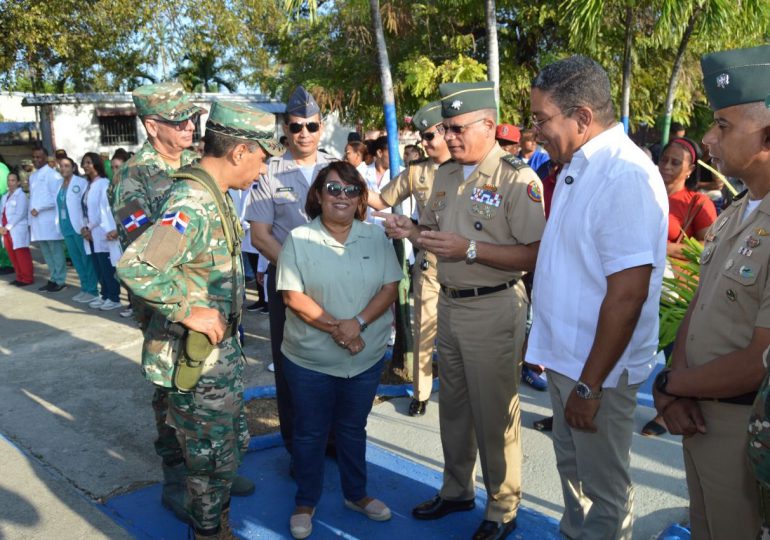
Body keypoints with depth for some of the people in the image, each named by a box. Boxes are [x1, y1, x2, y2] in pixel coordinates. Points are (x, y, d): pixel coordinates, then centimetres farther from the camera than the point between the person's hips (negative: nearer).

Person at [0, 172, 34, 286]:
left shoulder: (21, 195, -5)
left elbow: (19, 214, -14)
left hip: (18, 230, -7)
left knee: (22, 255, -6)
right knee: (12, 255, 9)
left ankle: (27, 278, -1)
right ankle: (20, 277, 17)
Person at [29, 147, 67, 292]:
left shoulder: (52, 174, -8)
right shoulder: (33, 176, 16)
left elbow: (57, 198, -14)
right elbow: (32, 197, 18)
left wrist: (38, 209, -15)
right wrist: (30, 219, 12)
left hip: (50, 220, -8)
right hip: (37, 221, 8)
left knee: (56, 251, -2)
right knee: (46, 253, 12)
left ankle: (60, 281, 3)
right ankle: (53, 279, 19)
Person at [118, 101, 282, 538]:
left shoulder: (214, 196, 7)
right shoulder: (193, 205, -25)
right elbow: (134, 267, -35)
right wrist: (188, 311, -27)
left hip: (222, 350, 10)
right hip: (199, 360, -10)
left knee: (234, 443, 23)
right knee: (213, 459, 7)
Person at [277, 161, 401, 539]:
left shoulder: (376, 237, 1)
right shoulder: (299, 239, -6)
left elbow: (390, 288, -4)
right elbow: (292, 296, -12)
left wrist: (358, 323, -18)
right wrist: (335, 327, -20)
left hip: (366, 357, 2)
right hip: (309, 359, -2)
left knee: (353, 428, 19)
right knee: (310, 432, 13)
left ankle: (356, 494, 39)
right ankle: (306, 502, 32)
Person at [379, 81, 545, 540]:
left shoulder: (517, 178, -16)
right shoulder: (445, 174, 9)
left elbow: (535, 255, -21)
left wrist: (469, 249, -25)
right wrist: (410, 230, -1)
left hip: (494, 308, -7)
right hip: (450, 303, 8)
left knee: (495, 414, 5)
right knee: (453, 406, 19)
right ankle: (457, 490, 39)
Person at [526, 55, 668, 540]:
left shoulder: (626, 176, -23)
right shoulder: (576, 167, 5)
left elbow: (627, 295, -25)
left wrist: (590, 385, -20)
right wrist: (545, 342, 14)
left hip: (599, 368, -8)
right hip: (564, 354, 9)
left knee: (604, 490, 11)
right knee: (572, 469, 25)